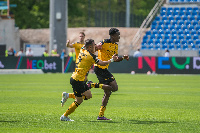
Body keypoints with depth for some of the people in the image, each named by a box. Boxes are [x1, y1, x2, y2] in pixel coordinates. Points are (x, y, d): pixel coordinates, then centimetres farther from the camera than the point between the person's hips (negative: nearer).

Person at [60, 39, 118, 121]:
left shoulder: (82, 51, 7)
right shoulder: (91, 56, -16)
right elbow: (102, 63, -10)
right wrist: (112, 60, 5)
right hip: (77, 80, -9)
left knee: (88, 95, 13)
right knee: (79, 101, 0)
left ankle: (67, 95, 14)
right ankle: (64, 116, 8)